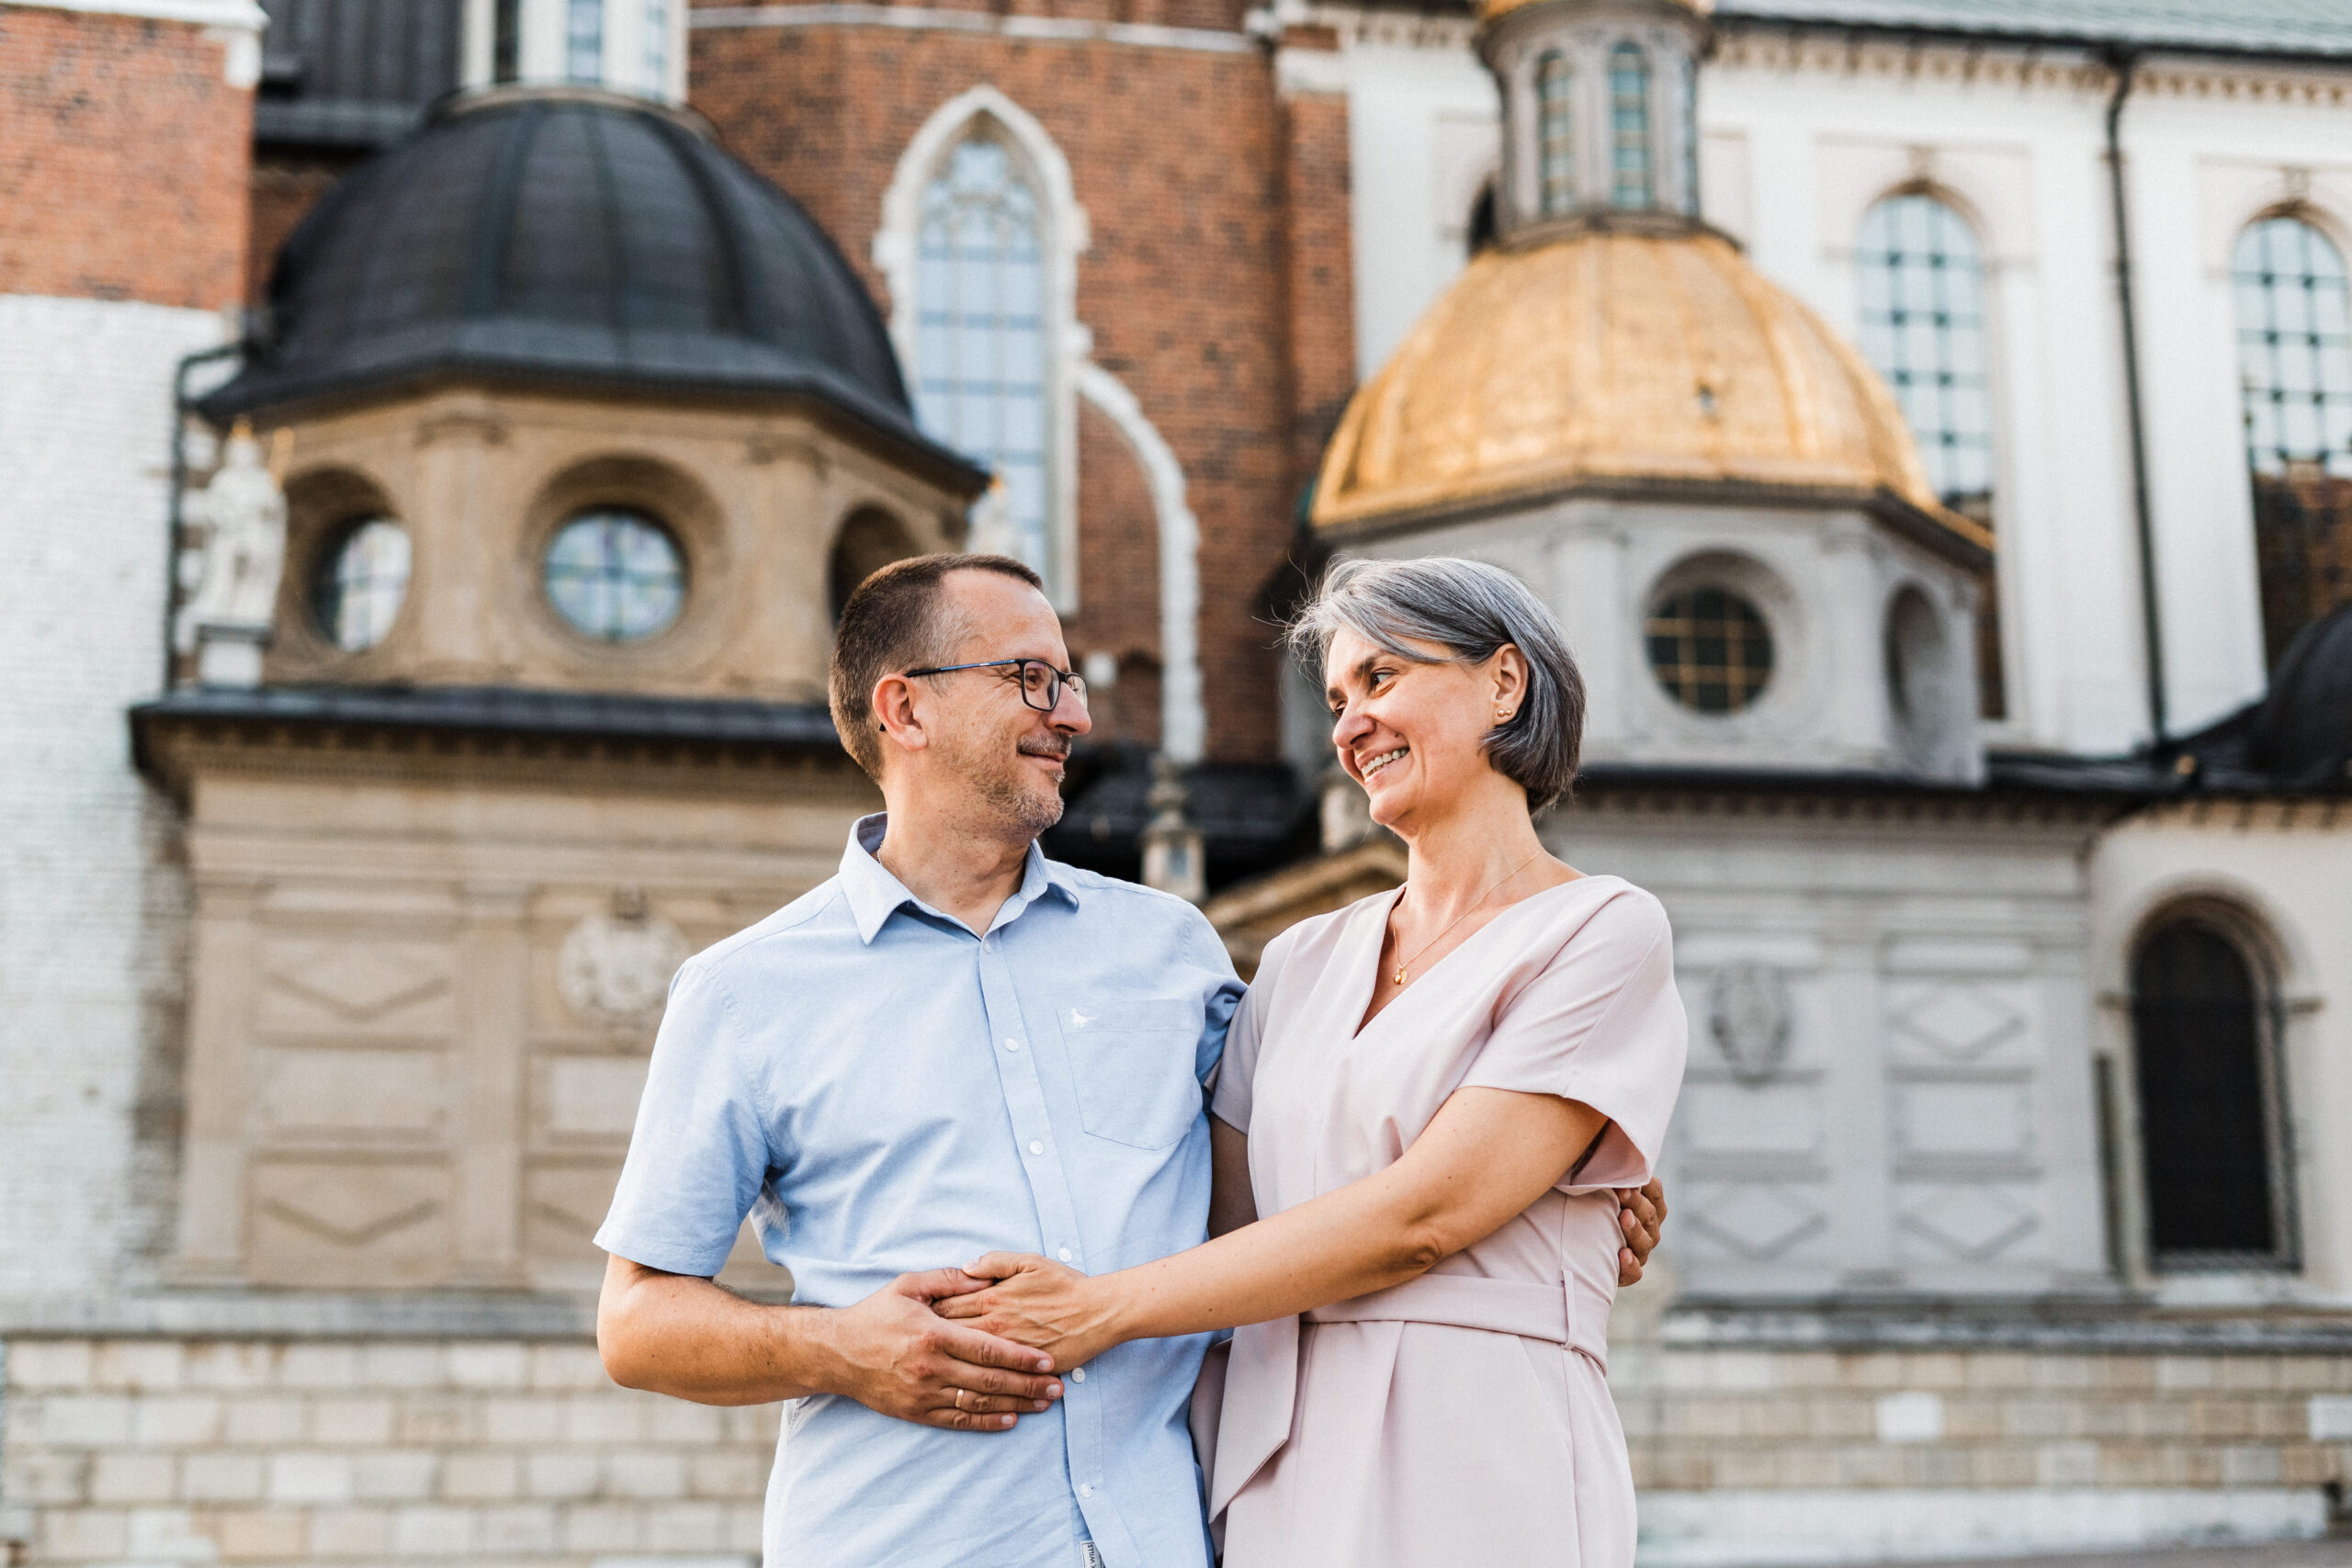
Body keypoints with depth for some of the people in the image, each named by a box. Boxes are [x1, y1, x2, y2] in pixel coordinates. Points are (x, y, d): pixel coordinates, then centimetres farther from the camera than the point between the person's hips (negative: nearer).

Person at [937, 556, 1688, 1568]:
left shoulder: (1602, 933, -5)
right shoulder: (1303, 962, 14)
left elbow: (1420, 1216, -13)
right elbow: (1229, 1228, 12)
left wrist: (1107, 1308, -11)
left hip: (1482, 1486, -5)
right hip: (1281, 1479, 5)